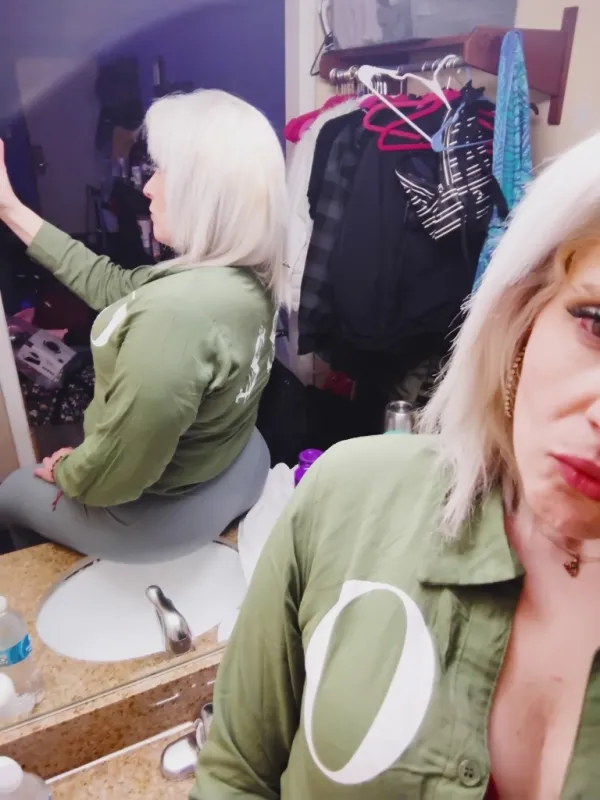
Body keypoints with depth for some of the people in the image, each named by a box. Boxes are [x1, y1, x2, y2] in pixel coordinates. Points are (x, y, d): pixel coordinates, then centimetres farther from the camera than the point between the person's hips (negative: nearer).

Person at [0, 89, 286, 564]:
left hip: (162, 514, -7)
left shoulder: (175, 313, -40)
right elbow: (111, 286, 0)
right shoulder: (247, 273, -10)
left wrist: (66, 474, -8)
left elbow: (115, 475, -32)